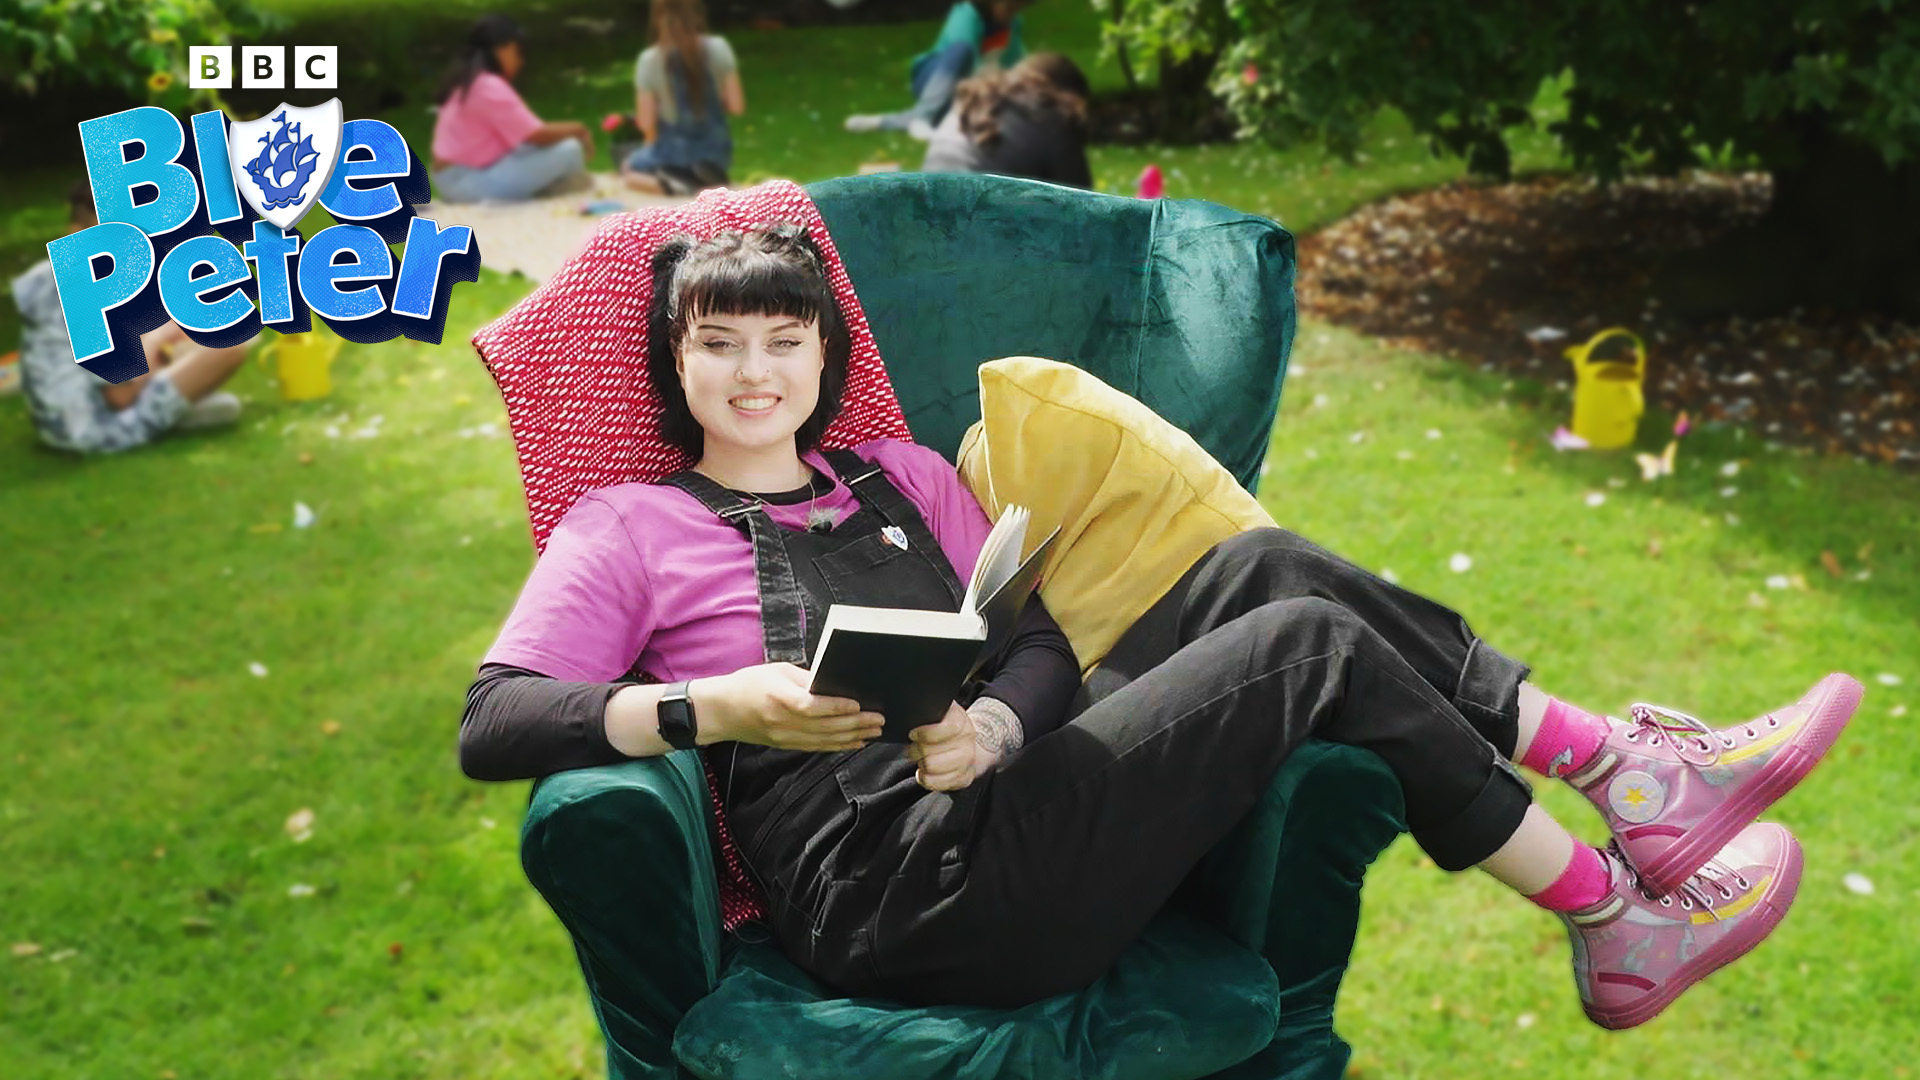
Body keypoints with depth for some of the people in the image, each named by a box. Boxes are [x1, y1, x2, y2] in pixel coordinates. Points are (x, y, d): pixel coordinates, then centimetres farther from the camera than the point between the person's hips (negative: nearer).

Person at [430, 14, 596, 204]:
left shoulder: (470, 82, 13)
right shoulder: (490, 86, -18)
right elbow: (538, 136, -18)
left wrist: (568, 130, 6)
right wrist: (576, 128, -1)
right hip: (470, 182, -11)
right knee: (568, 149, -16)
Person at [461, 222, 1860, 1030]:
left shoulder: (903, 476, 21)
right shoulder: (629, 527, 6)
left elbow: (1040, 643, 13)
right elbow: (491, 725, -5)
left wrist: (988, 725, -11)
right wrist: (718, 708, -20)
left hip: (996, 806, 6)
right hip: (894, 896, -6)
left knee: (1263, 566, -10)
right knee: (1312, 642, -13)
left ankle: (1613, 764, -2)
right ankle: (1618, 920, 2)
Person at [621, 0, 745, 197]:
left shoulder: (650, 60, -13)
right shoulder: (718, 48, -10)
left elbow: (646, 124, -11)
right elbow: (736, 106, -8)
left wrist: (657, 147, 11)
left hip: (675, 153, -2)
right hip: (717, 150, 2)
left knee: (628, 169, 30)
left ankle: (674, 185, -3)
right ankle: (709, 177, 2)